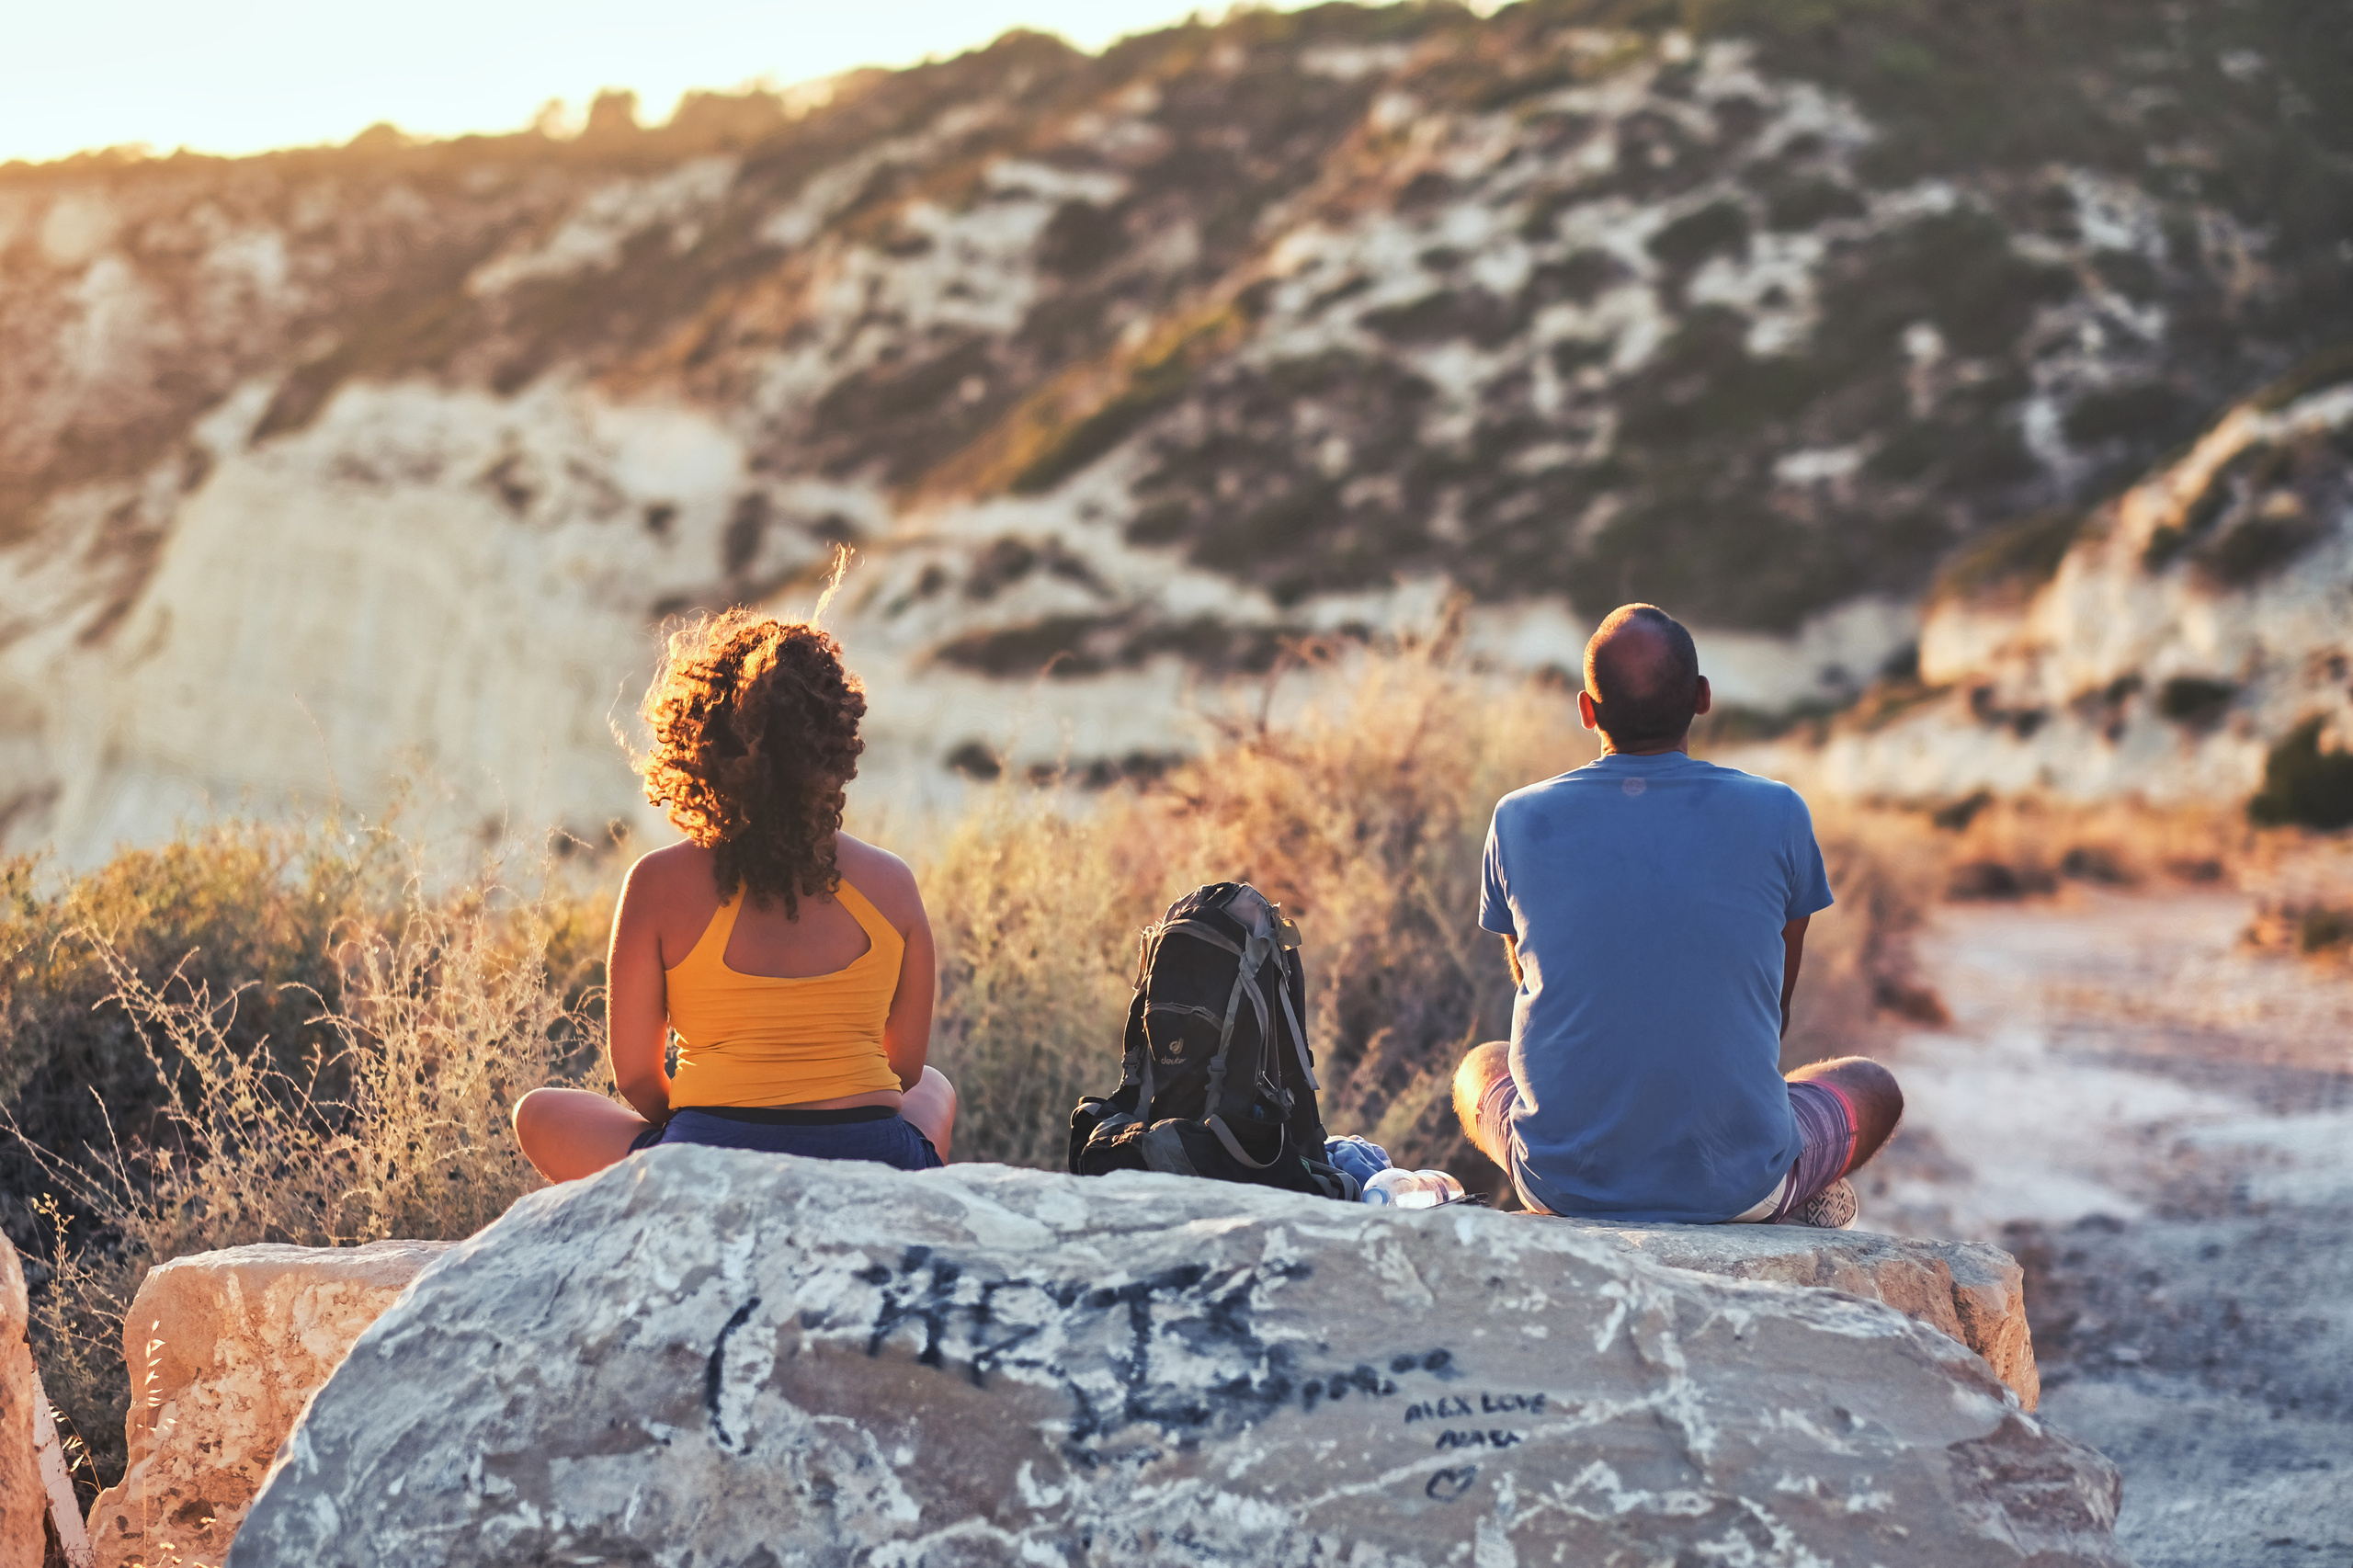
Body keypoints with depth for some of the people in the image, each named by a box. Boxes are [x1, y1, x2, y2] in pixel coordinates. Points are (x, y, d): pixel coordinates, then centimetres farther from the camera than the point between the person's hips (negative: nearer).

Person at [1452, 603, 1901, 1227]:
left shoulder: (1520, 821, -4)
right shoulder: (1777, 815, -7)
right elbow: (1777, 1008, 8)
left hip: (1562, 1179, 1)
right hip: (1737, 1182, 0)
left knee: (1480, 1067, 36)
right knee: (1874, 1087, 30)